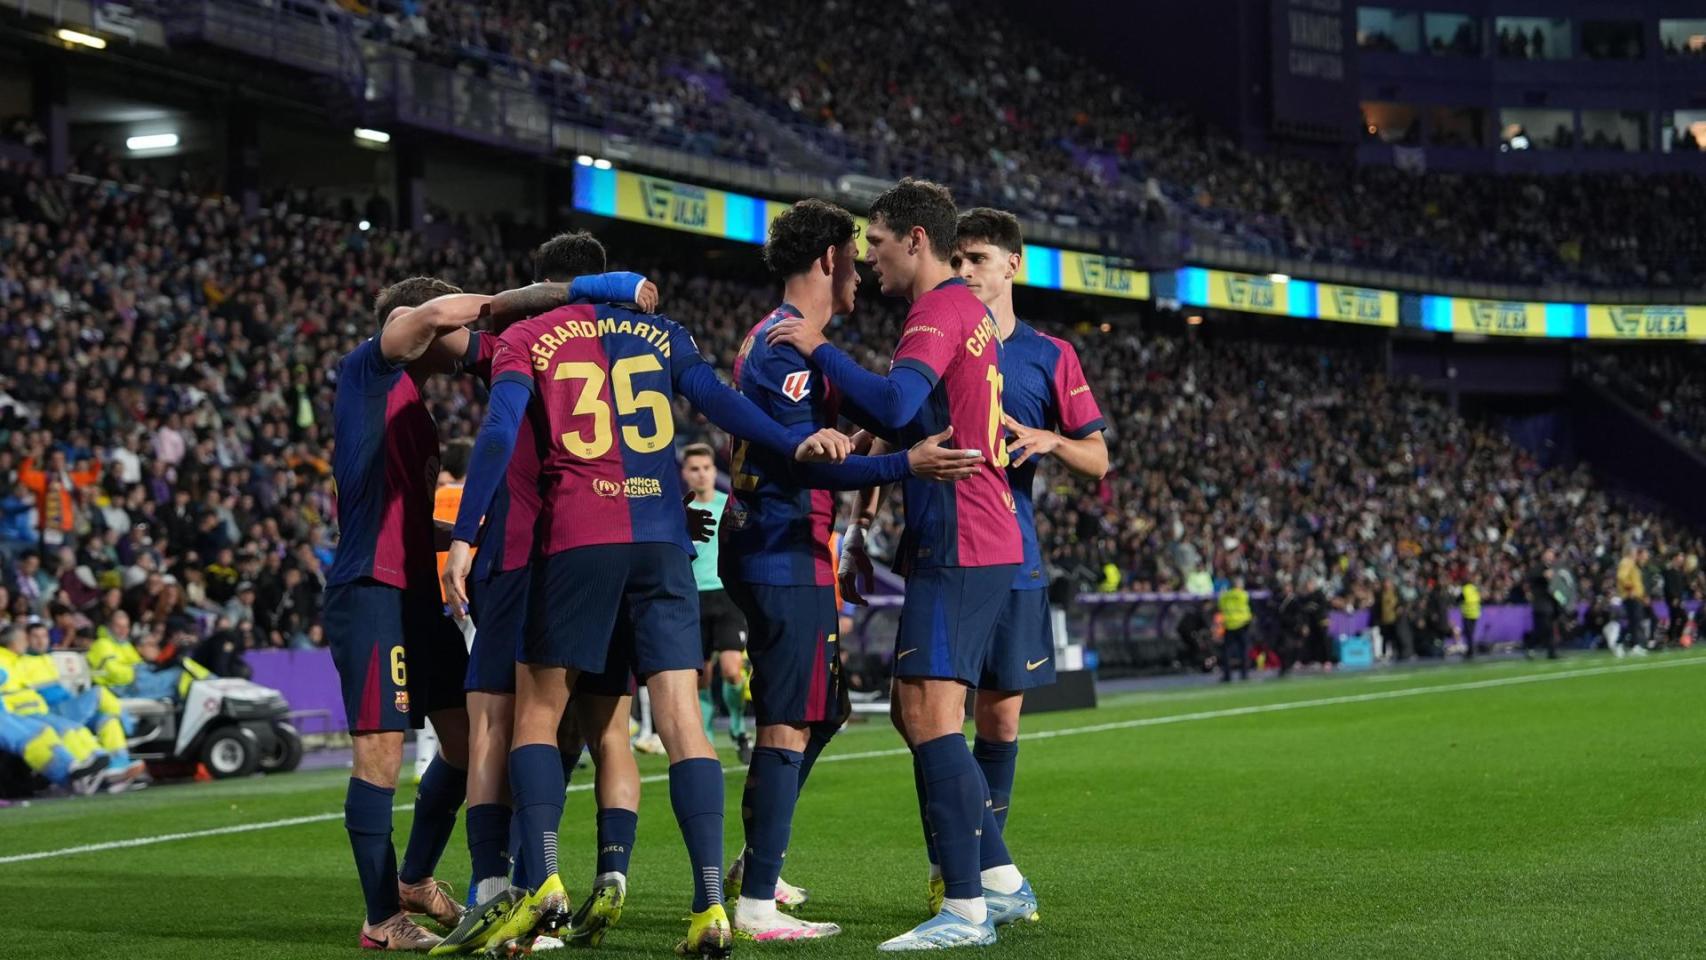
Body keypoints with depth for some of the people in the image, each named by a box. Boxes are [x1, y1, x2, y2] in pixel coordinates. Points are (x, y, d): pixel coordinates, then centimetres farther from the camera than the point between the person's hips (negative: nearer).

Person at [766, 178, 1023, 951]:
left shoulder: (941, 310, -11)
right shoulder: (970, 311, 20)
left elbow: (895, 402, -26)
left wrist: (819, 350, -15)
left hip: (957, 546, -10)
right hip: (986, 543, 10)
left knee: (928, 714, -13)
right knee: (916, 714, 15)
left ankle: (965, 910, -16)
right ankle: (999, 874, 18)